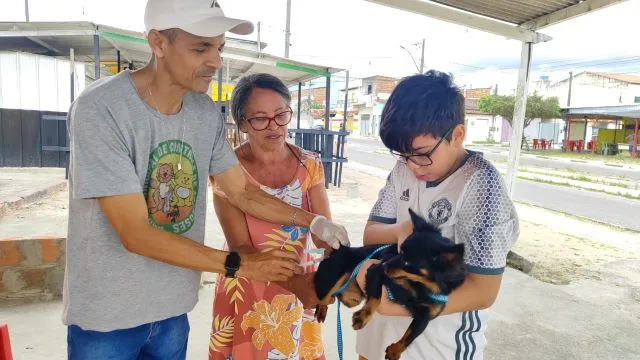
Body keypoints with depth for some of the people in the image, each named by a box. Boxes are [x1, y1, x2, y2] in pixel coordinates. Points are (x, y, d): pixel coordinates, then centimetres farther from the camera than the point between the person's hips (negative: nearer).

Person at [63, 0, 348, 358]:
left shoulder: (208, 113, -6)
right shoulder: (100, 109, -23)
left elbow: (242, 191, 1)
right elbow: (135, 234, -25)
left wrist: (313, 221, -13)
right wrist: (239, 264, -23)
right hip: (107, 314, -4)